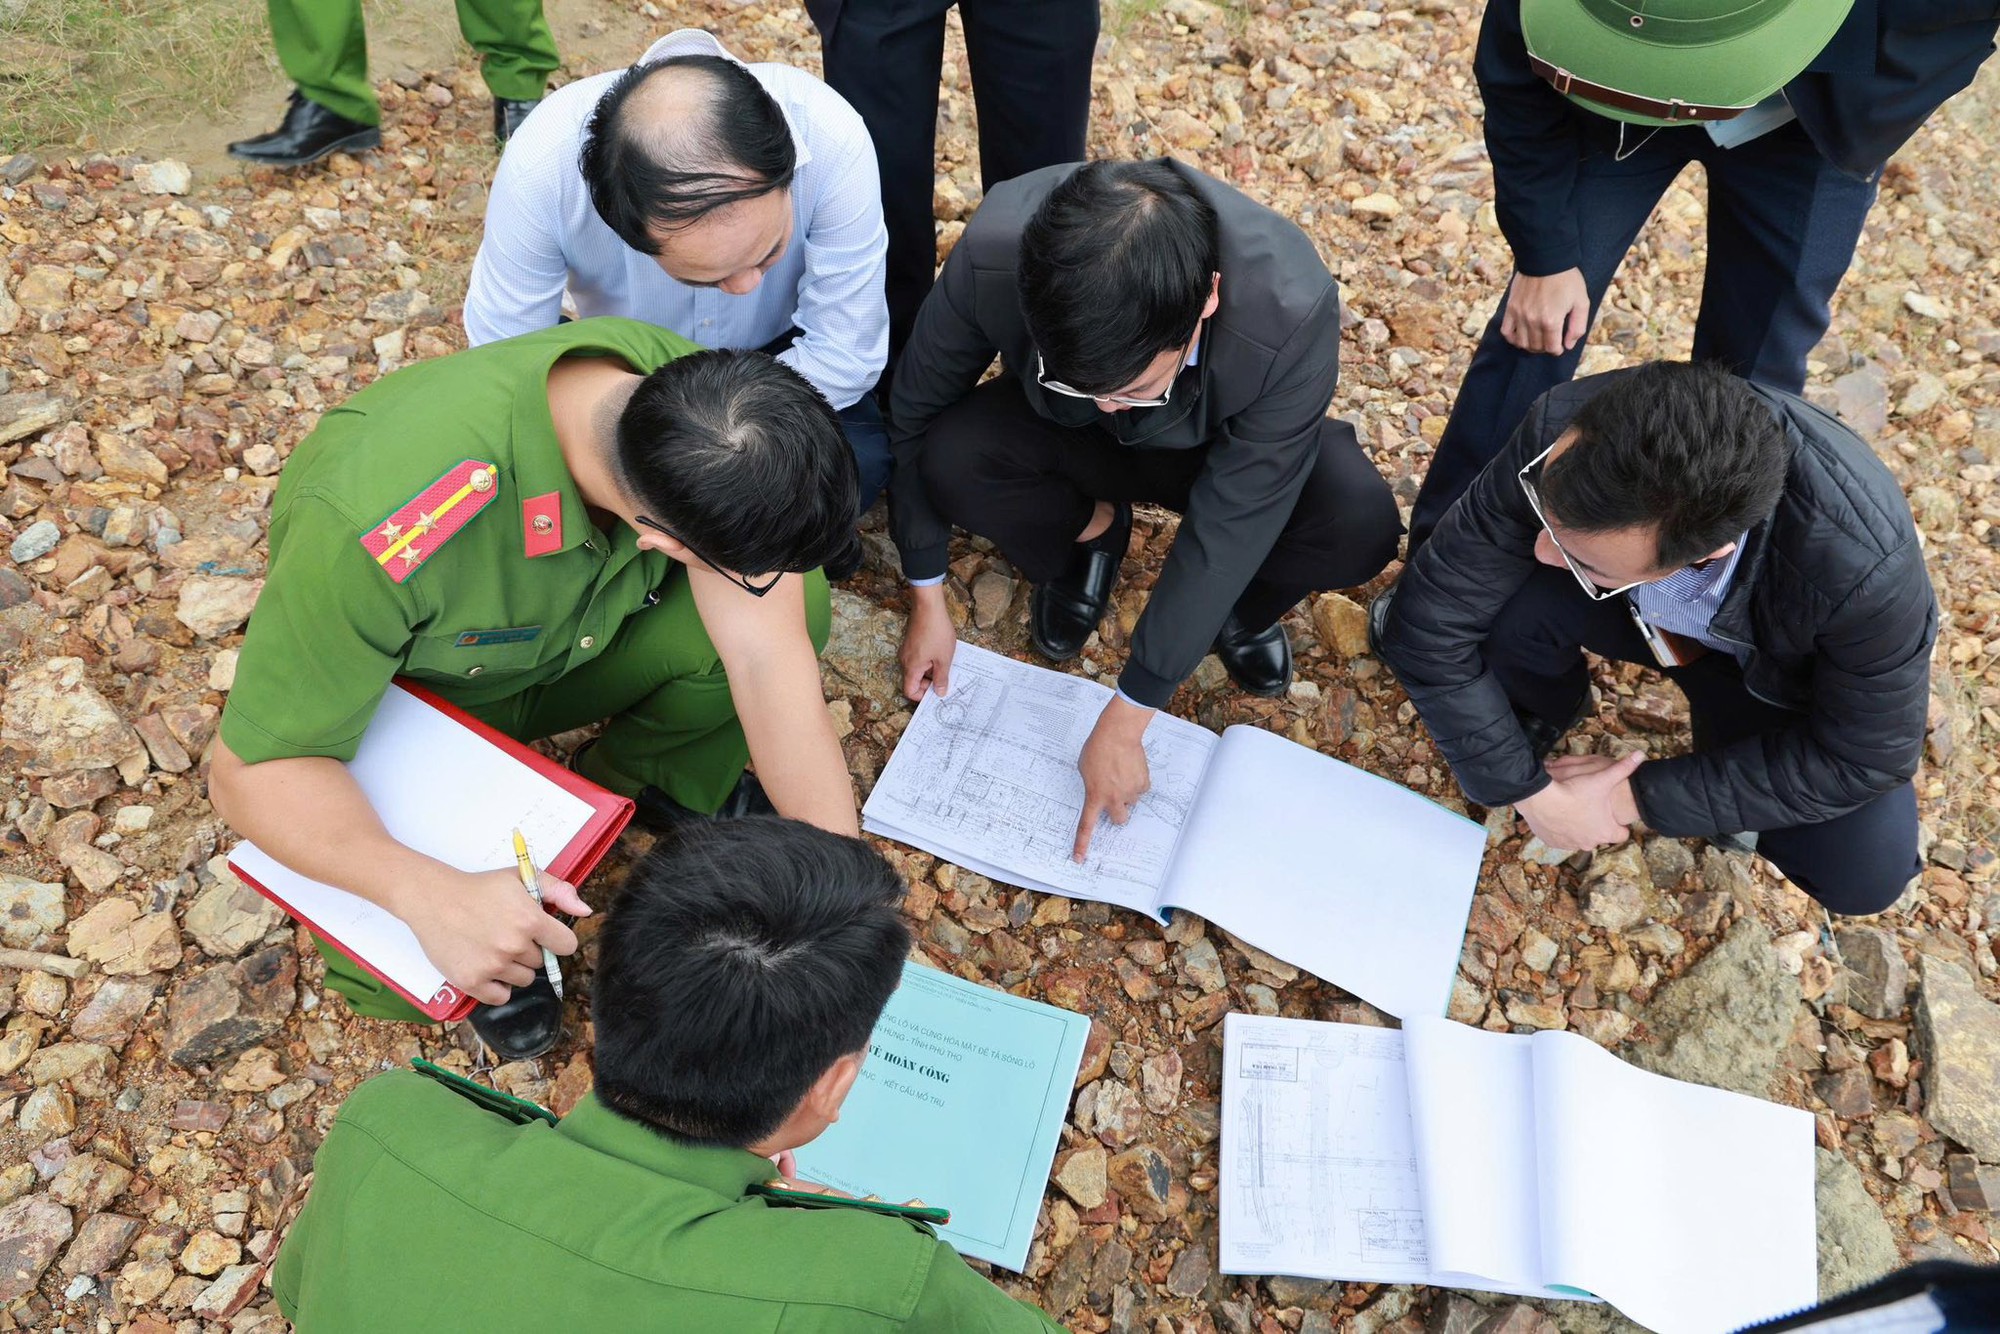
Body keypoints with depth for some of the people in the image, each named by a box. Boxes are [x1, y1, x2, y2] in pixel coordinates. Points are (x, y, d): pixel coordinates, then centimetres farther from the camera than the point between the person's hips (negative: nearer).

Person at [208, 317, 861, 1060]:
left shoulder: (699, 392, -29)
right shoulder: (379, 530, -42)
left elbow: (766, 652, -26)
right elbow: (250, 771, -30)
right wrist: (433, 896, -47)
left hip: (572, 635, 4)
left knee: (797, 602, -22)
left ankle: (651, 779, 6)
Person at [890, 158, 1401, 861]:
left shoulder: (1293, 313, -39)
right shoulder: (992, 254, -35)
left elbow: (1223, 530, -31)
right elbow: (919, 410, -16)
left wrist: (1124, 720, -26)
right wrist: (927, 598, -10)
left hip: (1224, 449, -1)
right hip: (1064, 437, 2)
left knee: (1359, 527, -31)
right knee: (952, 456, -31)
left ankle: (1242, 608, 4)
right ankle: (1091, 536, 3)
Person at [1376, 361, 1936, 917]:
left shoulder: (1863, 562, -40)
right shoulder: (1561, 430, -37)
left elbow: (1864, 759, -23)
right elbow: (1432, 616, -28)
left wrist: (1639, 797, -21)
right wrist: (1525, 788, -24)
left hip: (1781, 673, 0)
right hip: (1646, 617, 1)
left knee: (1863, 872, -20)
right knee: (1504, 610, -30)